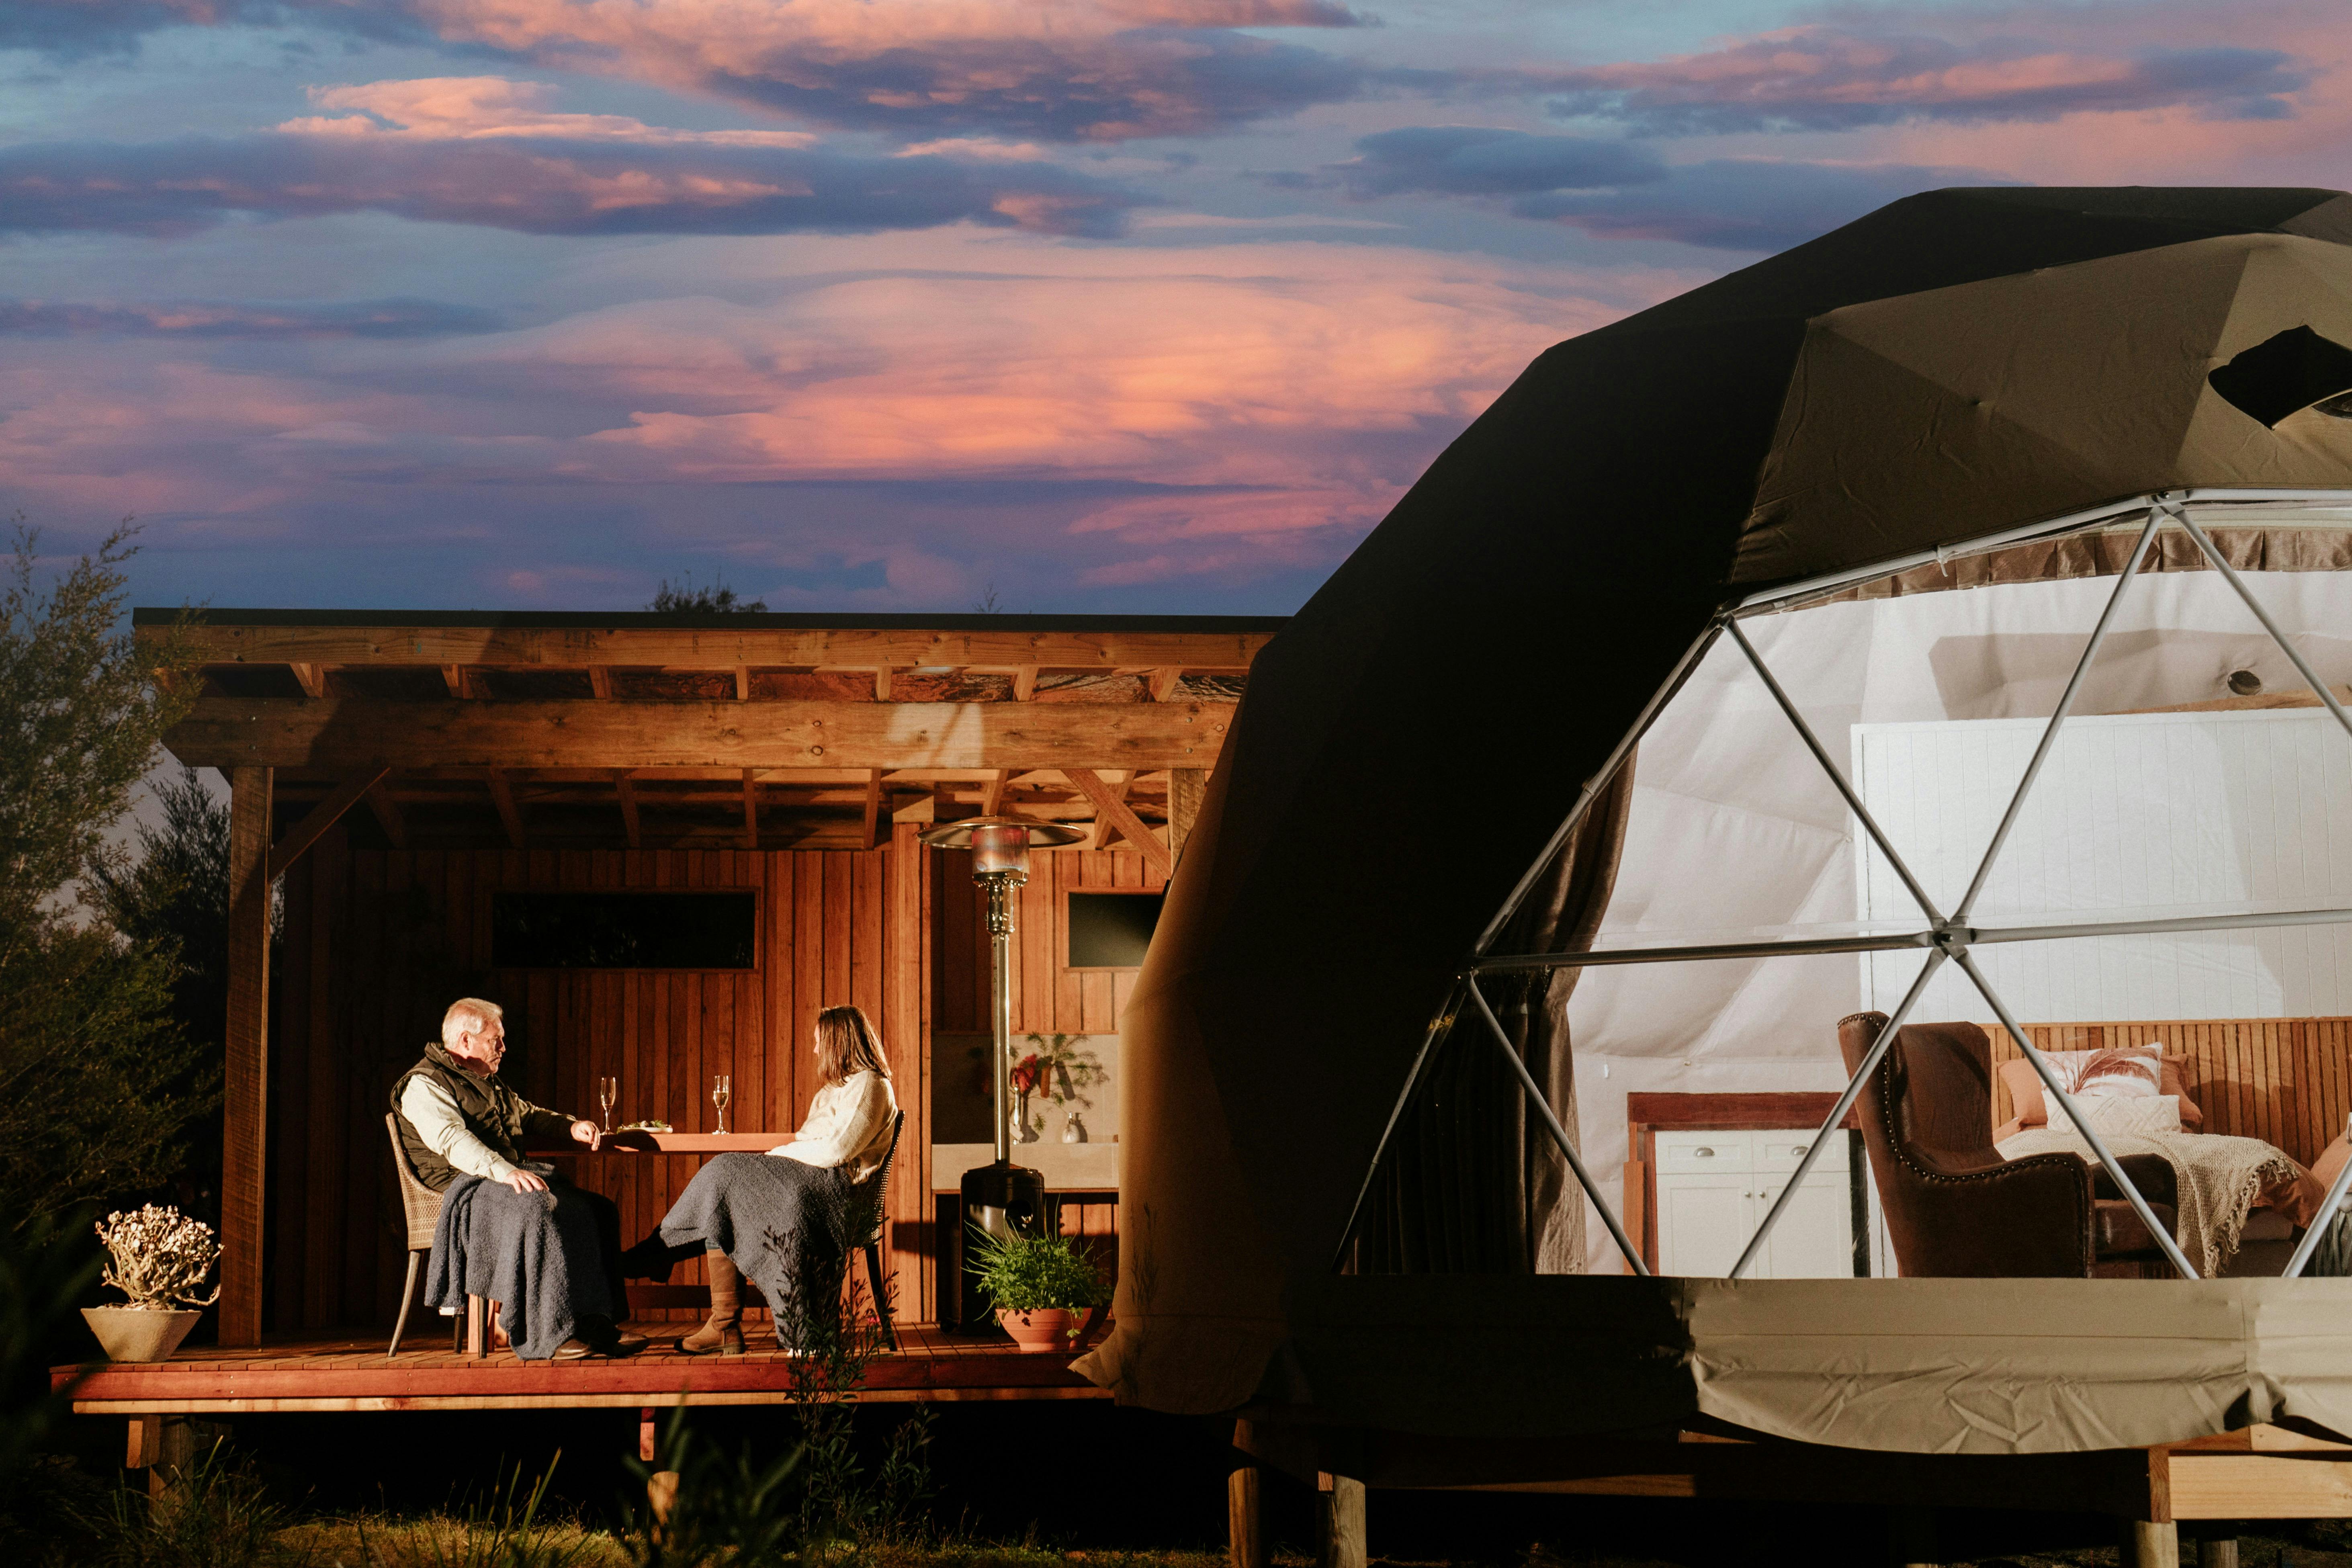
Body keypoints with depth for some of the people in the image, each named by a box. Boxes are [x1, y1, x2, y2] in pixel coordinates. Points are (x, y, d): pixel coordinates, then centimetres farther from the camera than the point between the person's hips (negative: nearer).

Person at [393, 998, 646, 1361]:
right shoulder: (424, 1086, -4)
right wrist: (504, 1171, -35)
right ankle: (545, 1337, -38)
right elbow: (452, 1140, -21)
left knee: (595, 1210, -11)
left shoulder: (487, 1083, 28)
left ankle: (596, 1326, -18)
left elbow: (527, 1114, 41)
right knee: (536, 1209, -37)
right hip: (463, 1186, -9)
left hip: (512, 1176, 9)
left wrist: (571, 1127, 19)